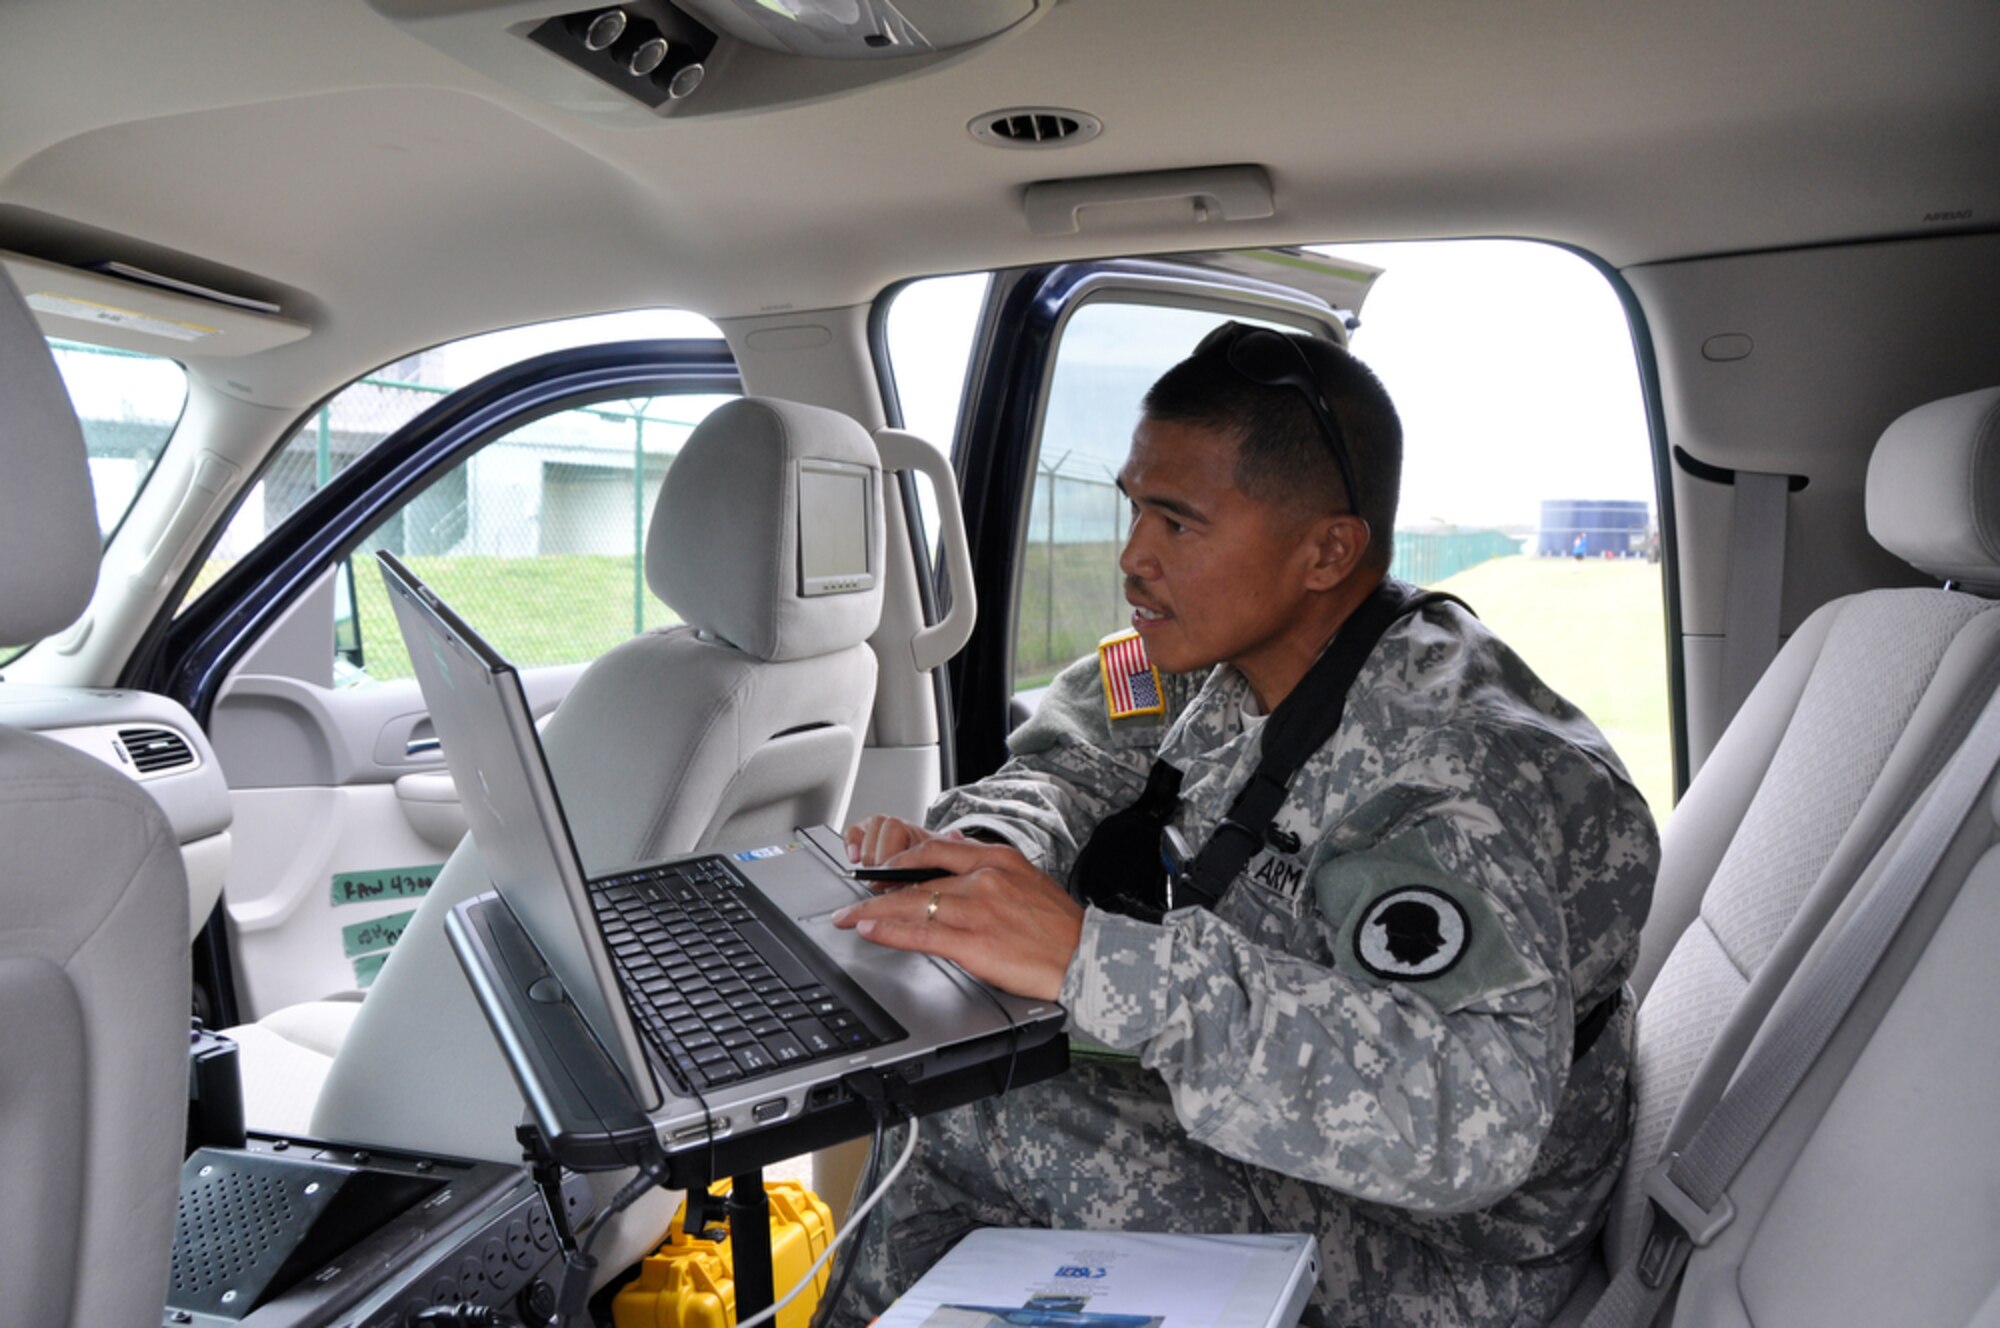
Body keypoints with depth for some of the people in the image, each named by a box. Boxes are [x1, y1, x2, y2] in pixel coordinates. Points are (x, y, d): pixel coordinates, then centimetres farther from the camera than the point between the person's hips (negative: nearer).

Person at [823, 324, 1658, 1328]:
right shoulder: (1231, 664, -5)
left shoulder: (1459, 763, -31)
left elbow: (1473, 1111, -44)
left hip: (1429, 1247, -8)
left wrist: (1095, 961, -49)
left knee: (988, 1134, -24)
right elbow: (1071, 756, 8)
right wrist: (982, 848, -17)